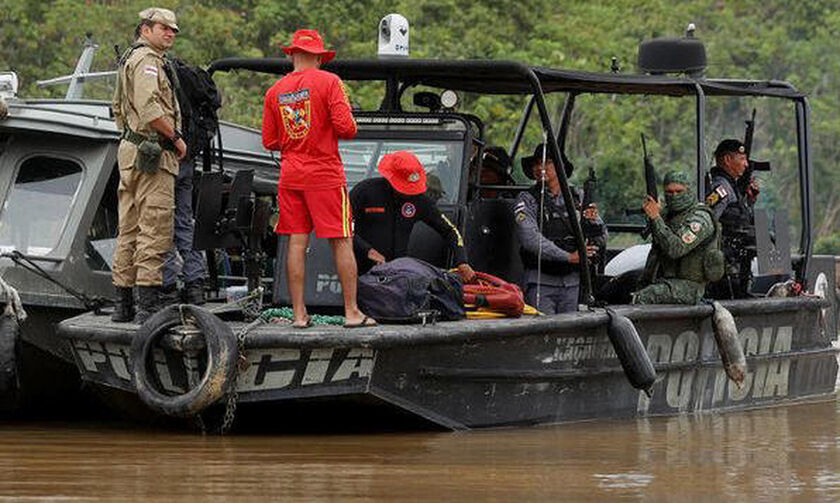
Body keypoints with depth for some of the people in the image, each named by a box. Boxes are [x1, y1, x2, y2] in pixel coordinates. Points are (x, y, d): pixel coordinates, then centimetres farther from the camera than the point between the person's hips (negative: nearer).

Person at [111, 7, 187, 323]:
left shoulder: (128, 61, 22)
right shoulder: (147, 60, -11)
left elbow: (119, 110, 29)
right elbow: (150, 109, -23)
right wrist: (177, 138, -13)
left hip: (130, 151, 11)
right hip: (153, 155, -11)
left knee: (129, 230, 11)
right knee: (155, 230, -12)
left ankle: (123, 305, 13)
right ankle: (148, 305, -17)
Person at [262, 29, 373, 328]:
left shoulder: (275, 92, 6)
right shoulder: (329, 82, -7)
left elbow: (270, 142, 9)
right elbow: (346, 128, -14)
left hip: (290, 175, 4)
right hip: (326, 174, -4)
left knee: (296, 244, 5)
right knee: (341, 242, 1)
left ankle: (299, 314, 4)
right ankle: (352, 312, 2)